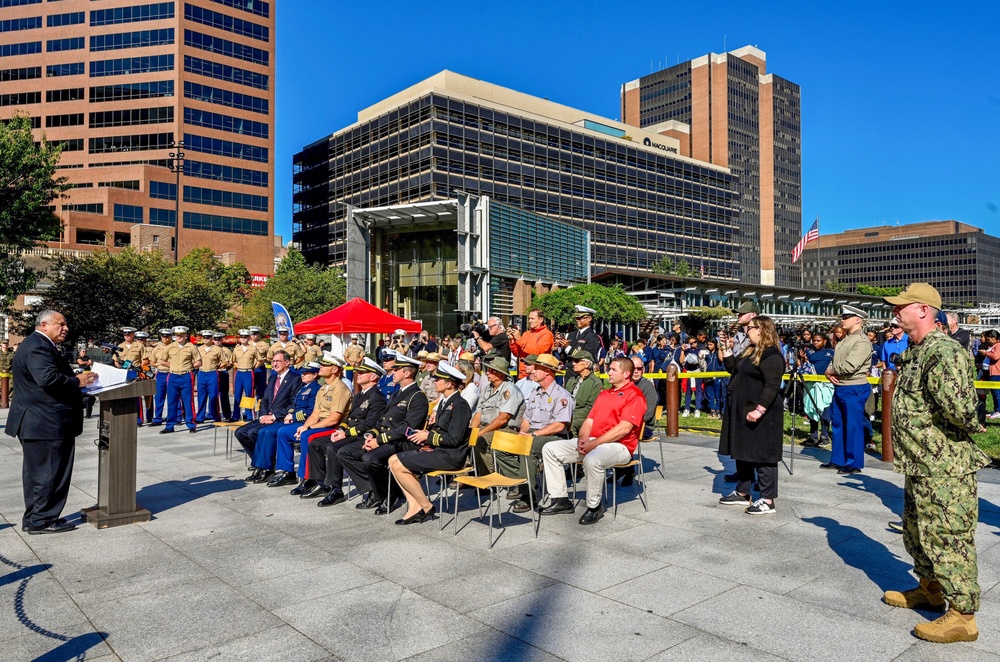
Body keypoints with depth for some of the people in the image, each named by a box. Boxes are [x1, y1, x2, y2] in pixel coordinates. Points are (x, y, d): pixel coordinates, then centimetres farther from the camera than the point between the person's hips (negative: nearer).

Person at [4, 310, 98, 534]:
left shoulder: (39, 345, 18)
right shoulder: (38, 347, -17)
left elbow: (53, 376, 19)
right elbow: (48, 378, -30)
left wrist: (76, 379, 7)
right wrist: (77, 381, -17)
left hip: (35, 423, 12)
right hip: (46, 424, -12)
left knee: (37, 472, 17)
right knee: (49, 473, -2)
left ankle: (33, 519, 27)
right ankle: (42, 521, 6)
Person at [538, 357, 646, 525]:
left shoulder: (634, 395, -6)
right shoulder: (604, 394, 22)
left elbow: (624, 428, -17)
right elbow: (590, 420, 17)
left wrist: (594, 444, -20)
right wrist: (583, 439, -5)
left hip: (618, 445, -8)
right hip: (592, 442, 9)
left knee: (592, 459, -40)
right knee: (550, 449, -2)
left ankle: (594, 507, -16)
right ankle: (561, 500, 0)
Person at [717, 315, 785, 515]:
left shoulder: (771, 355, -16)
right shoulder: (750, 351, 15)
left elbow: (772, 386, -24)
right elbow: (733, 369, 24)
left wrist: (759, 410, -30)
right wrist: (727, 350, 15)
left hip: (761, 415, -10)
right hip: (742, 412, 11)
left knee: (763, 455, -4)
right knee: (742, 452, 16)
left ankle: (767, 501, 4)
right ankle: (742, 493, 27)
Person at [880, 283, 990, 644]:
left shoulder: (943, 352, -22)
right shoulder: (914, 352, 11)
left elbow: (959, 408, -32)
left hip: (944, 469, -11)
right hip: (921, 466, 11)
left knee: (949, 539, 0)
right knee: (917, 533, 23)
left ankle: (962, 616, 12)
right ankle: (930, 590, 41)